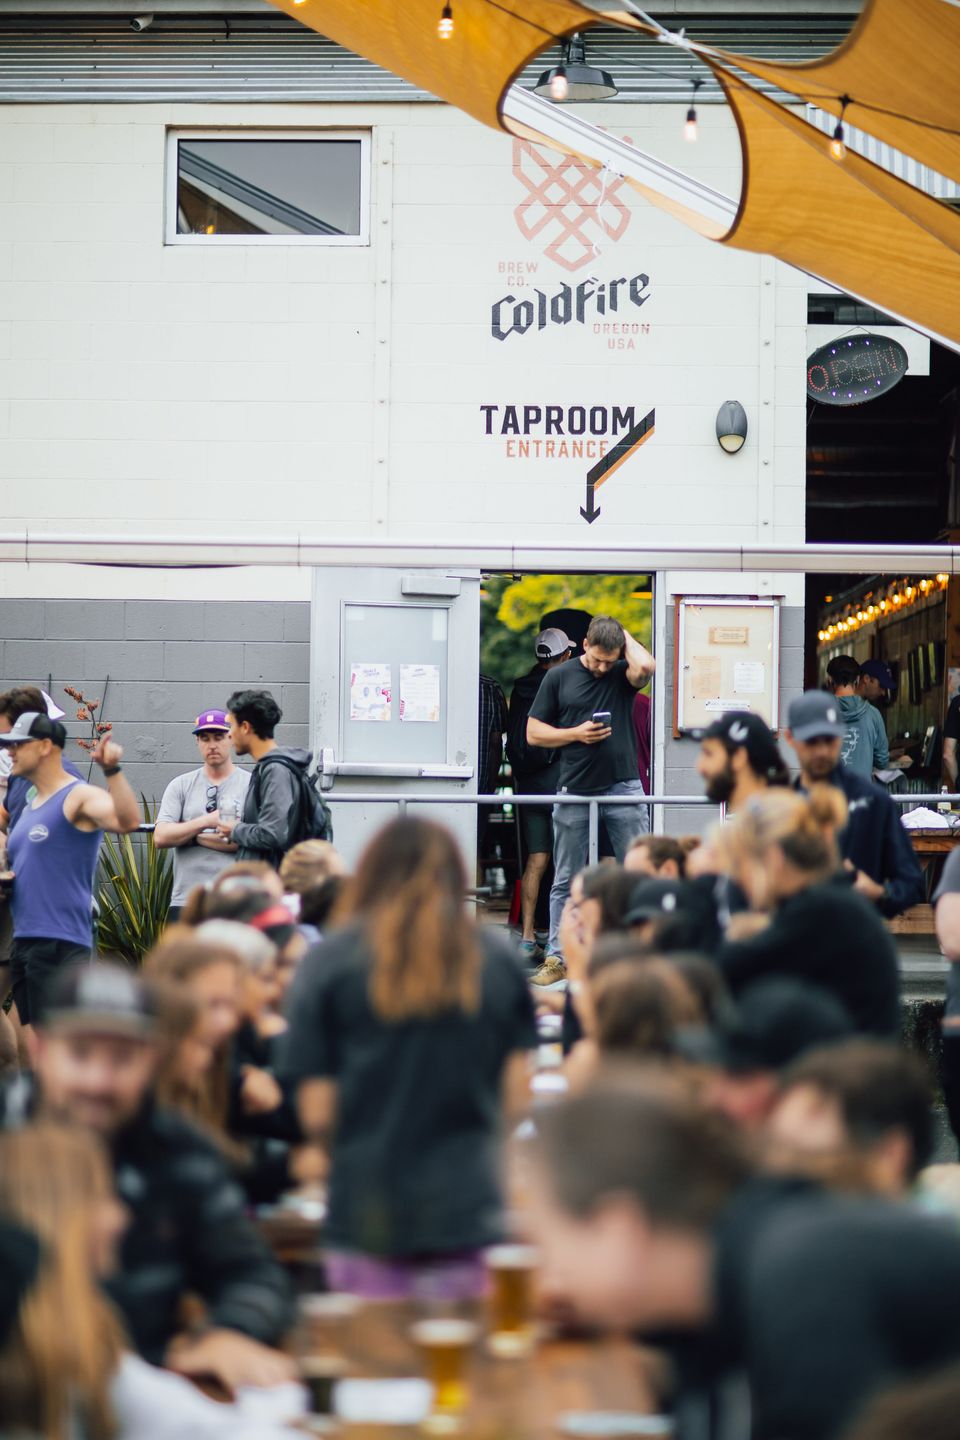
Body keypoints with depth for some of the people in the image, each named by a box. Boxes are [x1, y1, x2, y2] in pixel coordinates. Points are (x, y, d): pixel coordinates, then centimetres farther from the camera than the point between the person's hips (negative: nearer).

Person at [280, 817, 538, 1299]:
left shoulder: (329, 961, -2)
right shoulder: (498, 959, 4)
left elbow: (317, 1113, -4)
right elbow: (517, 1095, 4)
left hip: (368, 1211, -2)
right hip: (469, 1206, 2)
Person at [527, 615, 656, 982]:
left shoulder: (623, 674, 4)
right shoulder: (560, 677, 6)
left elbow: (645, 667, -22)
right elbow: (534, 732, 7)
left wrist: (625, 637, -5)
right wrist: (576, 734, -8)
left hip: (623, 787, -1)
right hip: (575, 792, 1)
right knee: (566, 882, 5)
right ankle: (557, 956, 9)